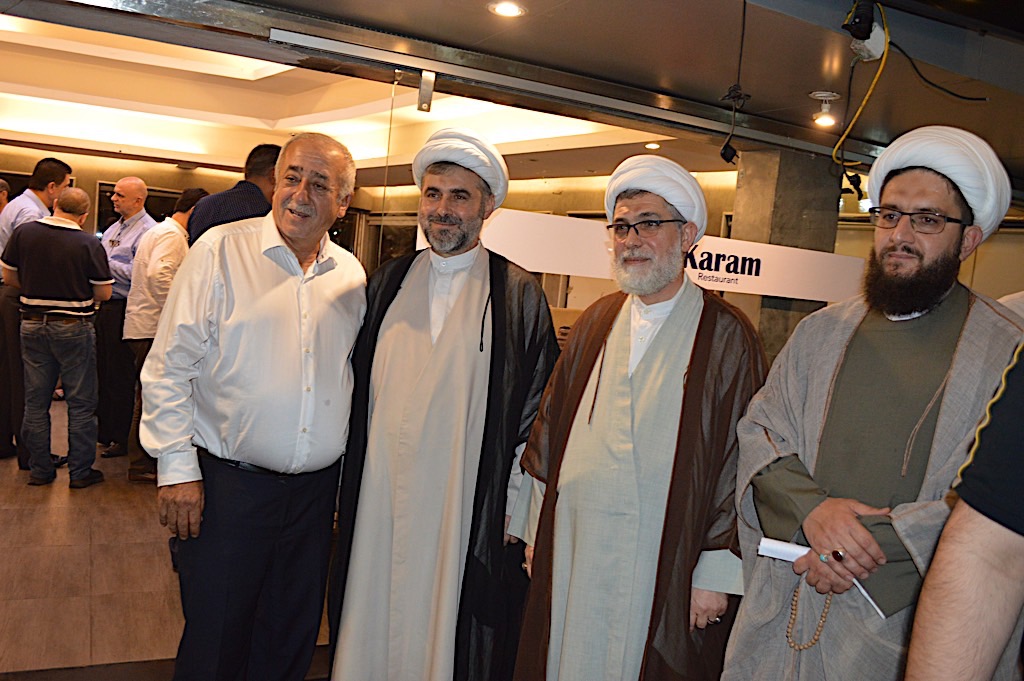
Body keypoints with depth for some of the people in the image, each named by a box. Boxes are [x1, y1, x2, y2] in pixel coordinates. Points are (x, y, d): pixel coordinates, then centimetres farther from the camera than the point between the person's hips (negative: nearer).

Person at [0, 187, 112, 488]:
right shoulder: (89, 244, -13)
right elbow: (104, 293, -9)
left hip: (32, 324, 4)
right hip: (74, 327, -4)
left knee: (36, 401, 13)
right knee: (80, 403, 6)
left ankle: (40, 470, 21)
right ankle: (80, 472, 11)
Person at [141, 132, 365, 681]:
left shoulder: (352, 276, 5)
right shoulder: (220, 251, -5)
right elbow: (169, 367, -6)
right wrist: (177, 468, -10)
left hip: (317, 487, 4)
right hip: (228, 484, -3)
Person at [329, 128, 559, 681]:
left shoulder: (519, 294, -2)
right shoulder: (386, 284, 8)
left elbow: (538, 407, -3)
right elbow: (357, 388, 11)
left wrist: (512, 508, -5)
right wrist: (345, 485, 8)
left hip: (468, 512, -3)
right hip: (378, 506, 3)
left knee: (448, 635, 8)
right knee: (371, 632, 13)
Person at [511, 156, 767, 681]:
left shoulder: (726, 335, -5)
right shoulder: (595, 322, 9)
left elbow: (741, 460, -7)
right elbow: (549, 428, 11)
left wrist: (717, 572, -9)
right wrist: (536, 535, 10)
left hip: (665, 569, -4)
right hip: (569, 554, 4)